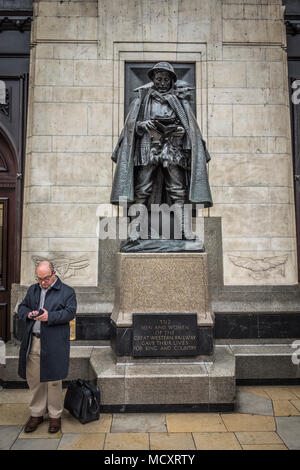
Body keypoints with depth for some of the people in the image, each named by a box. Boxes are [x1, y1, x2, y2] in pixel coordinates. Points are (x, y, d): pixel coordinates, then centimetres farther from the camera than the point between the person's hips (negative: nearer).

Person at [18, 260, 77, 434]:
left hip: (54, 344, -4)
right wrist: (28, 314, -4)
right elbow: (21, 307, 19)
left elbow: (70, 312, -10)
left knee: (53, 381, 4)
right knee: (34, 379, 12)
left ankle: (55, 416, 22)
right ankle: (37, 413, 30)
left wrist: (50, 316, -22)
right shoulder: (33, 289, 14)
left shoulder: (67, 291, -3)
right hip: (33, 342, 5)